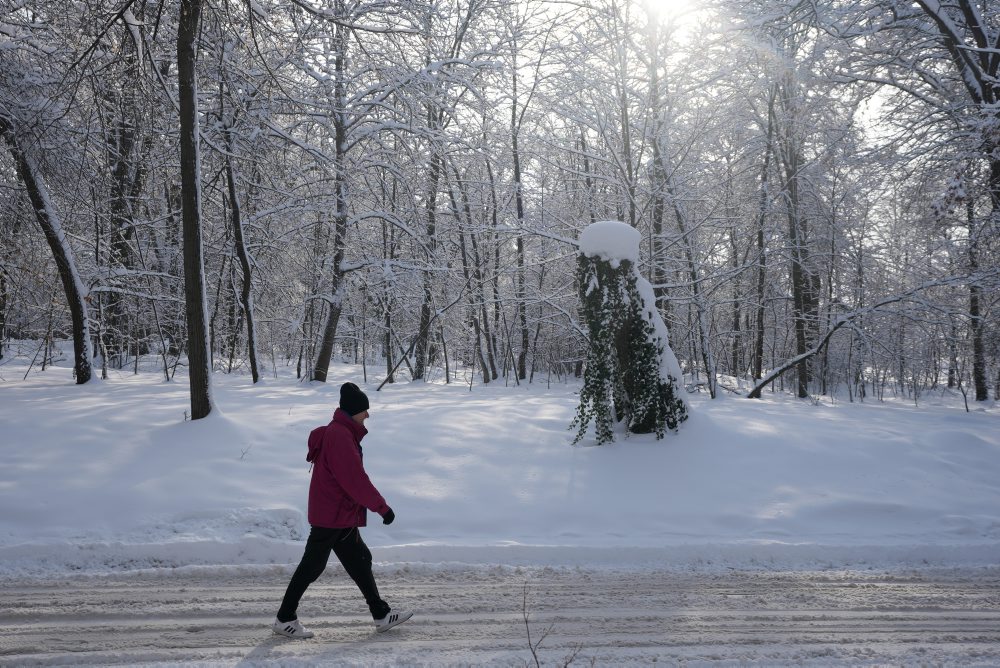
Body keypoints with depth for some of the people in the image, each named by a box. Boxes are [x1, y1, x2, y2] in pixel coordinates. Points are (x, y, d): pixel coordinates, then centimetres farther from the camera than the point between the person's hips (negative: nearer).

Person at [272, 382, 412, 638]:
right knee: (312, 566, 0)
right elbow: (356, 480, -23)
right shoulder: (340, 436, -21)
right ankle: (285, 619, 12)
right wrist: (382, 507, -16)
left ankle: (381, 615, 21)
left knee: (360, 560, 13)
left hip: (342, 516, 10)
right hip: (332, 517, -10)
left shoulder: (342, 433, 11)